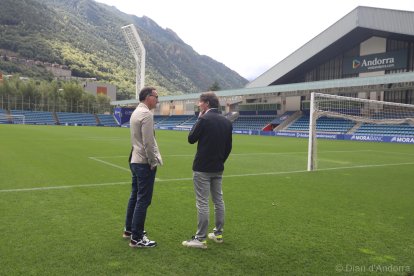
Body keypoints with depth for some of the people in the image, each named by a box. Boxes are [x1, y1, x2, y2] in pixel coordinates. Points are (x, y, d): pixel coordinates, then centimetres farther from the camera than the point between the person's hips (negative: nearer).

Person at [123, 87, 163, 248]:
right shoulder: (146, 114, -17)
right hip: (144, 163, -10)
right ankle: (136, 238, 2)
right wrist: (153, 162, -11)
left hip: (135, 160, 10)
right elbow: (148, 142, -21)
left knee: (135, 196, 18)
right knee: (143, 200, -4)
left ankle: (129, 229, 30)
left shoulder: (136, 112, 13)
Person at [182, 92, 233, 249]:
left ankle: (200, 239, 3)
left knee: (202, 203, -3)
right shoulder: (226, 122, 7)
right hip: (218, 168, 7)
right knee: (218, 200, 15)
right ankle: (218, 233, 26)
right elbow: (228, 147, 11)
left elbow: (191, 139, -5)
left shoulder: (205, 119, -15)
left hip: (202, 168, -7)